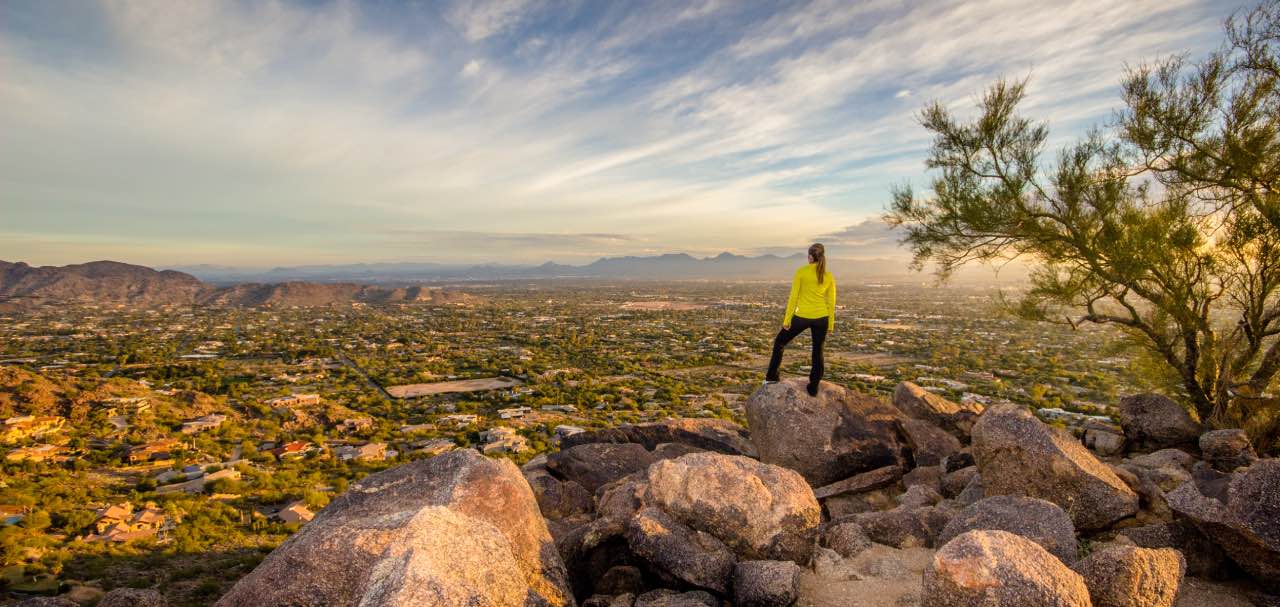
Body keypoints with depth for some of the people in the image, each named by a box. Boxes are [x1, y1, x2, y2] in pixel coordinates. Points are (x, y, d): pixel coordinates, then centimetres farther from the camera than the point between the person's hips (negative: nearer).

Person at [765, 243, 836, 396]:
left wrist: (787, 319, -3)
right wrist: (830, 324, 13)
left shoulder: (801, 272, -8)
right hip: (821, 318, 3)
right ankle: (813, 387, 18)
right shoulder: (829, 276, 2)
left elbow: (793, 297, -9)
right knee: (818, 352, 14)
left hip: (802, 317, -2)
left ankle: (771, 376, 19)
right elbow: (831, 302, 5)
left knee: (779, 342, 18)